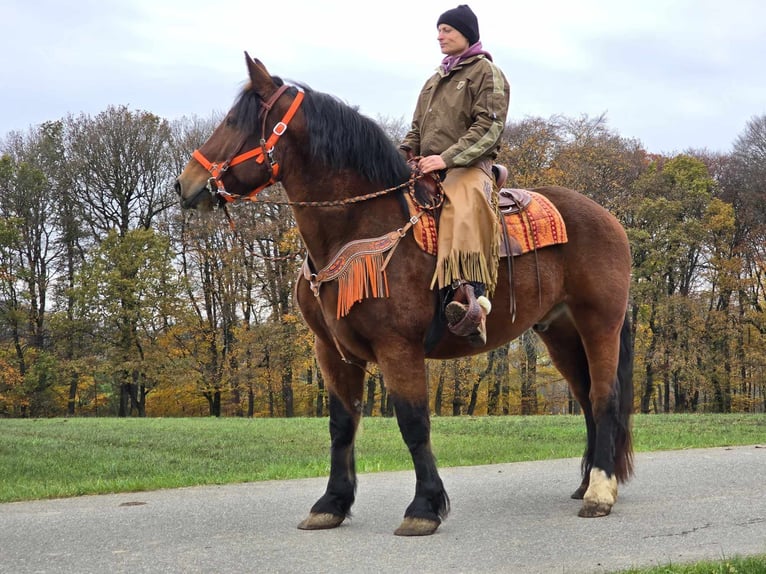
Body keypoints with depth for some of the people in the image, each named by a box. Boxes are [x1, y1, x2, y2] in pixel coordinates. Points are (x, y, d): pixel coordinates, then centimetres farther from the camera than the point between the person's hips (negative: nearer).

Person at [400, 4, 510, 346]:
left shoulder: (487, 72, 5)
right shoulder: (435, 80, 28)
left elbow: (489, 126, -9)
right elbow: (417, 128, 30)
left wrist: (447, 157, -19)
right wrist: (404, 152, 6)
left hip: (469, 166, -9)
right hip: (427, 170, 9)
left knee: (465, 208, -39)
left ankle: (471, 297, -55)